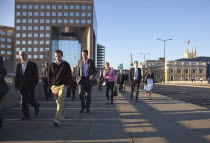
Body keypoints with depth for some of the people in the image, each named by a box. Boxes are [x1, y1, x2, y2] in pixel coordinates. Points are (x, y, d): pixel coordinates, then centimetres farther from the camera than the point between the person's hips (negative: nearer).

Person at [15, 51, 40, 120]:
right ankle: (26, 115, 12)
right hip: (22, 86, 4)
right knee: (23, 101, 2)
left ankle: (36, 106, 28)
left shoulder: (33, 64, -1)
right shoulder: (18, 65, 12)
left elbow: (36, 76, -3)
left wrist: (34, 84, -11)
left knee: (30, 99, -3)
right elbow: (17, 76, 12)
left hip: (30, 86, -4)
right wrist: (16, 86, 8)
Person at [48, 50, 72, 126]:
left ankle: (57, 119, -19)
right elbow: (49, 76, 11)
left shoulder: (66, 64, 1)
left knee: (60, 102, -14)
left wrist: (66, 84, -6)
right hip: (54, 86, 4)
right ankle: (63, 111, 42)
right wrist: (51, 85, 5)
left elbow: (69, 75, 1)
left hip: (62, 86, -4)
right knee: (58, 102, 15)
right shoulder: (52, 64, 7)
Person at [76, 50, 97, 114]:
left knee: (88, 95, 3)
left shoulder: (91, 62, 3)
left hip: (89, 80, -1)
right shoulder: (79, 62, 8)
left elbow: (95, 71, 5)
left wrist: (93, 75, -16)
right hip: (81, 79, 1)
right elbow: (78, 72, 15)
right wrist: (78, 79, 3)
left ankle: (87, 108, 17)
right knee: (81, 93, -12)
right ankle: (82, 107, 8)